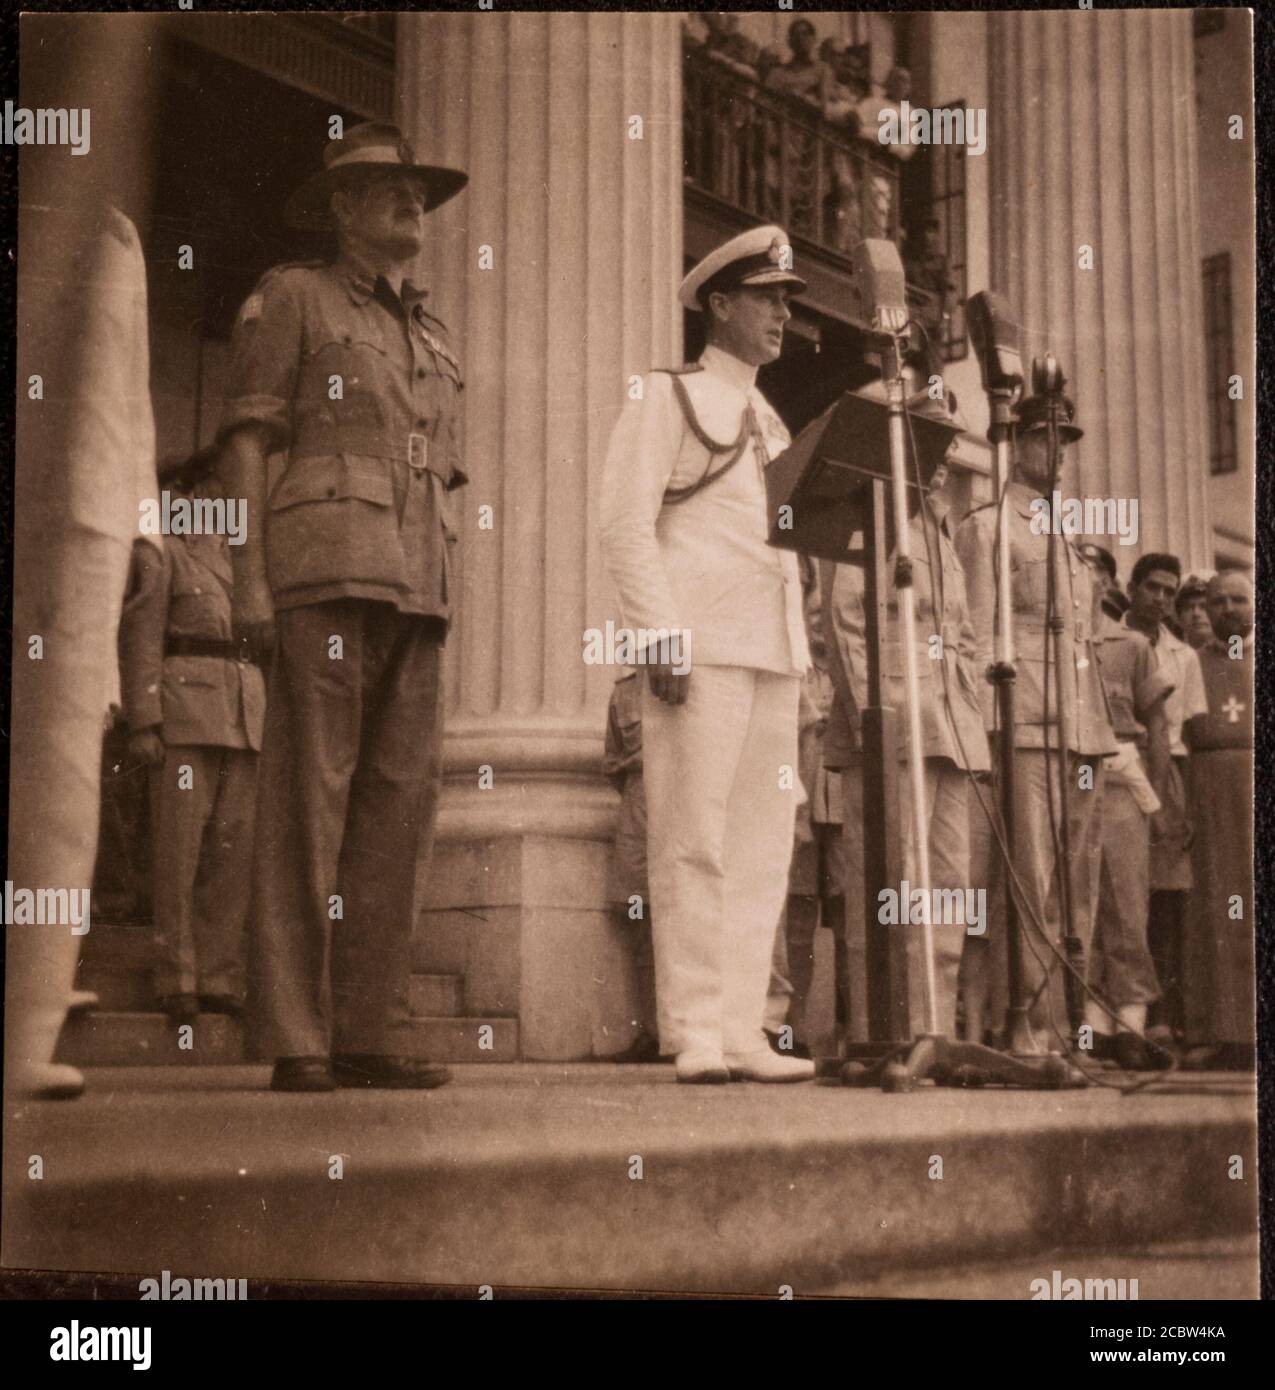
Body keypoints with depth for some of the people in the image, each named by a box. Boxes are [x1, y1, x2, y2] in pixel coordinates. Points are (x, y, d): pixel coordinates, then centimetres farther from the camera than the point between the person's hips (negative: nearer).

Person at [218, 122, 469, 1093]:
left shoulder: (433, 341, 28)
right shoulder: (293, 298, 11)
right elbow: (248, 438, 2)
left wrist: (440, 606, 16)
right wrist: (249, 575, -10)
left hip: (416, 586, 6)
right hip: (325, 572, -6)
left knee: (402, 803, -2)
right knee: (309, 800, -10)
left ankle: (369, 1035, 0)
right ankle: (297, 1040, -10)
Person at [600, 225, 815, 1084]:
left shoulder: (771, 422, 24)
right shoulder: (669, 399, 5)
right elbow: (626, 526, -5)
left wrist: (802, 648, 14)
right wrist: (660, 635, -15)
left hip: (776, 652, 7)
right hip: (701, 648, -7)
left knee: (763, 848, 3)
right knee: (695, 843, -8)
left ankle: (742, 1030, 5)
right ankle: (694, 1034, -6)